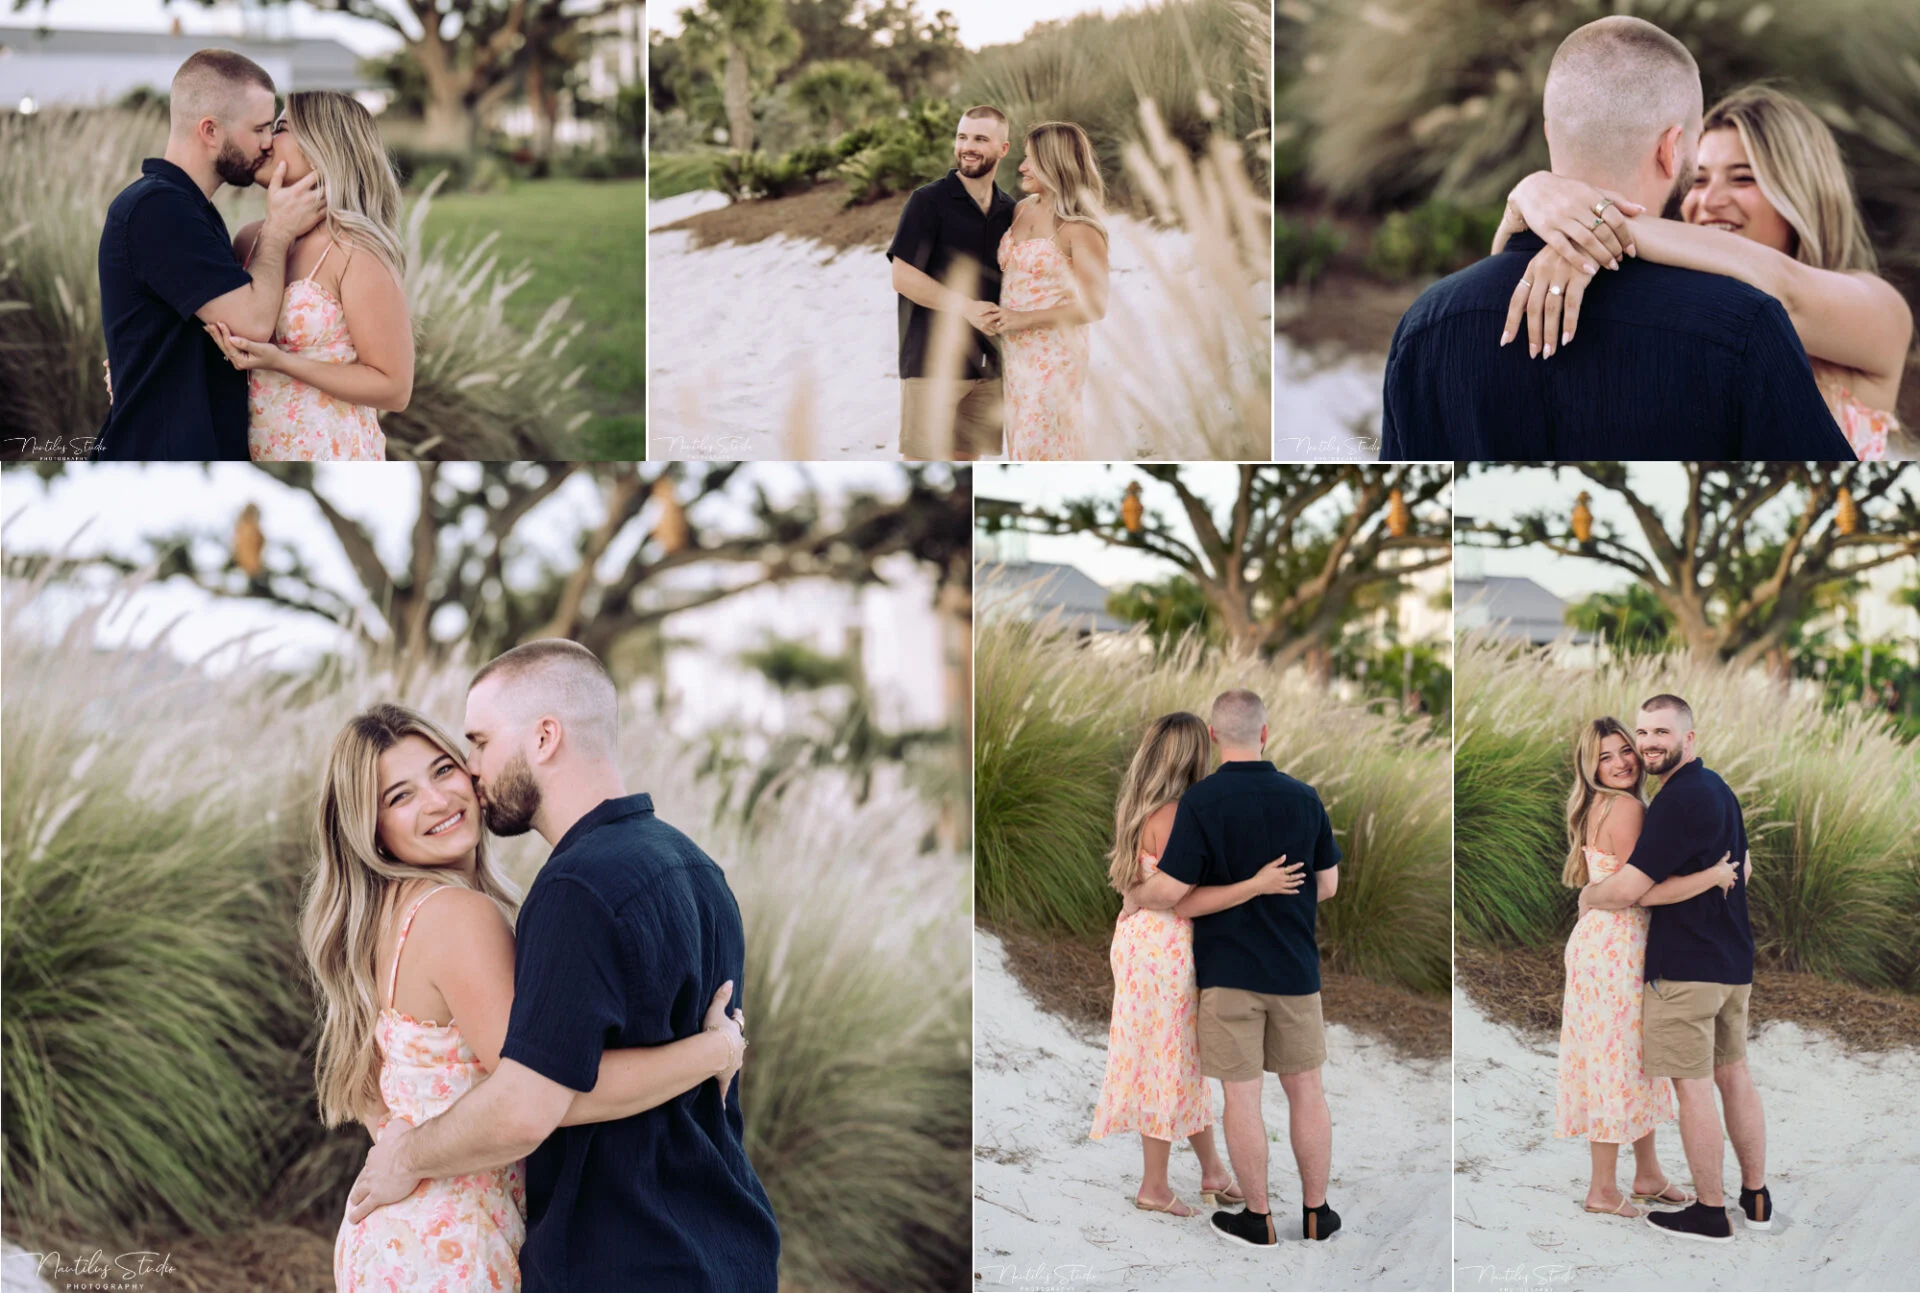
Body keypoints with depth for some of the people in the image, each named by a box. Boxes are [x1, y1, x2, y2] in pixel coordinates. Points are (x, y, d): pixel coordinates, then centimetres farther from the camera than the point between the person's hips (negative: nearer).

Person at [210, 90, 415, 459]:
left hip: (329, 456, -6)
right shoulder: (250, 241, 2)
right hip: (256, 454, 6)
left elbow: (394, 388, -15)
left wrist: (281, 362, -22)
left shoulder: (355, 252, -15)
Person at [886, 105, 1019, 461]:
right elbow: (903, 276, -12)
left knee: (966, 457, 8)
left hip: (985, 364, 6)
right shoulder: (928, 201, -5)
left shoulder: (1008, 211, 12)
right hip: (931, 361, -6)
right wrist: (967, 307, -19)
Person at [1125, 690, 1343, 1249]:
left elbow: (1171, 891, -17)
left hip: (1228, 969, -3)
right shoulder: (1304, 798, -3)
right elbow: (1328, 884, 6)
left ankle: (1258, 1218, 12)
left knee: (1242, 1094, 5)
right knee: (1306, 1088, 13)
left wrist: (1135, 894, 4)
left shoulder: (1201, 801, -15)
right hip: (1295, 969, 3)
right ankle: (1316, 1212, 19)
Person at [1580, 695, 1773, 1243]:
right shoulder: (1718, 788, 12)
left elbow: (1627, 889, -22)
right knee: (1734, 1075, 16)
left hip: (1685, 966, -10)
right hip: (1734, 961, 10)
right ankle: (1756, 1198, 23)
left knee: (1692, 1087, -2)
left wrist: (1586, 897, -2)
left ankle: (1710, 1214, 4)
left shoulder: (1679, 798, -20)